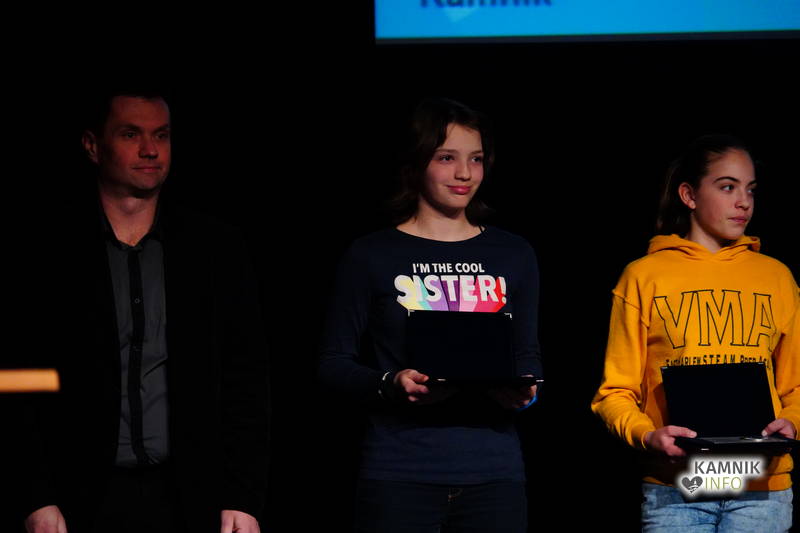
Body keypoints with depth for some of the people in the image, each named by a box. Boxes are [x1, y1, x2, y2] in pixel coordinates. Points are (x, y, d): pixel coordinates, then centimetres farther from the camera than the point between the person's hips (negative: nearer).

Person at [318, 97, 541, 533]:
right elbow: (334, 362, 3)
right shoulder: (371, 257, 2)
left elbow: (528, 357, 16)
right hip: (400, 474, -2)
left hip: (493, 472, 3)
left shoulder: (513, 256, 11)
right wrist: (390, 384, -15)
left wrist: (523, 390, -6)